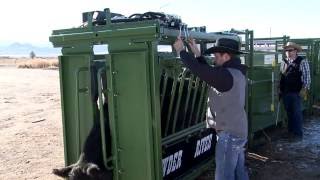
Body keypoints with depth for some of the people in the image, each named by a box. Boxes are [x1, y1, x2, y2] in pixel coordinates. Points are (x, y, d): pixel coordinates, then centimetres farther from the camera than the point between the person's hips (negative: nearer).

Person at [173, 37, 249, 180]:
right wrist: (197, 53, 10)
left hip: (229, 134, -10)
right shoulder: (236, 72, 8)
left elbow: (199, 70, -24)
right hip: (238, 131, 10)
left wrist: (181, 51, -10)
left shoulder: (226, 75, -23)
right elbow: (209, 72, 13)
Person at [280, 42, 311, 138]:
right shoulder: (284, 62, 8)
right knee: (289, 112, 14)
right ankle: (290, 131, 27)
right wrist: (280, 90, 11)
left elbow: (306, 77, -9)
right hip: (285, 92, 5)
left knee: (297, 113, 2)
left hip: (296, 92, -5)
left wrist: (305, 89, -14)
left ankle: (298, 133, 13)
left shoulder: (302, 62, -7)